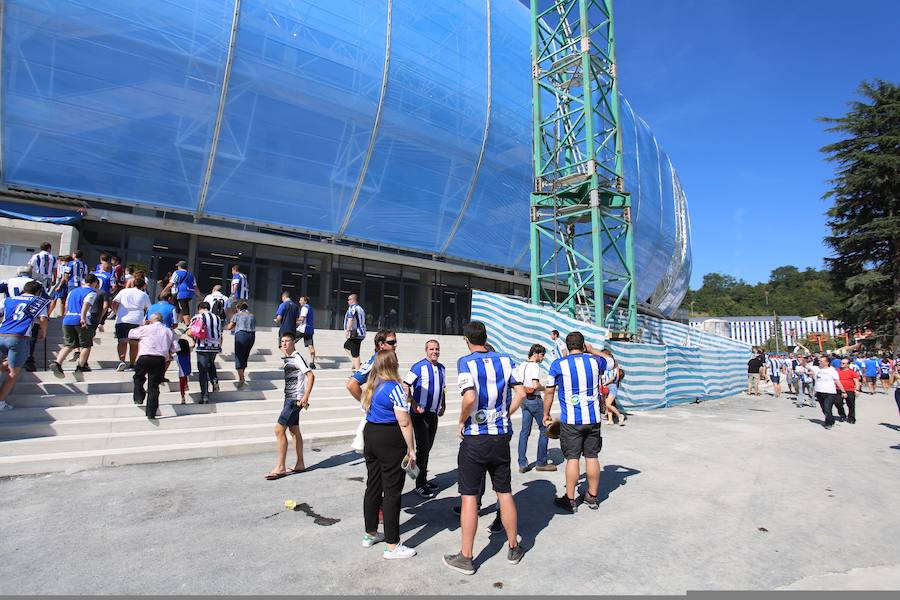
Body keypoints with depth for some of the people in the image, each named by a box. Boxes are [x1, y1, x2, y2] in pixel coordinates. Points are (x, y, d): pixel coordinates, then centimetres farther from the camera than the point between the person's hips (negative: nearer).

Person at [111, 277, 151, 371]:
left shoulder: (123, 291, 12)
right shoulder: (144, 295, 11)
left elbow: (114, 303, 5)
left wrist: (117, 313, 21)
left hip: (121, 320, 0)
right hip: (137, 321, 0)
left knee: (122, 341, -2)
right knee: (134, 343, 8)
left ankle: (122, 361, -20)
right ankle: (132, 364, 14)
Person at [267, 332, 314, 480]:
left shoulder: (297, 358, -14)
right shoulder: (286, 358, 12)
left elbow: (311, 376, -20)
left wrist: (306, 396, -23)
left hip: (295, 399, -9)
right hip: (289, 399, 9)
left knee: (279, 429, -10)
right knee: (294, 431, 13)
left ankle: (280, 467, -2)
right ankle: (300, 464, 22)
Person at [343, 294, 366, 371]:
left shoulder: (352, 308, -9)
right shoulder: (360, 308, 20)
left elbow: (350, 320, -25)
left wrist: (347, 330, -26)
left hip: (355, 334, -10)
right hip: (361, 333, 10)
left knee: (355, 354, -7)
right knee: (346, 346, 25)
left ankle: (357, 371, -6)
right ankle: (356, 364, 17)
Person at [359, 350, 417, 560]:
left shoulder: (371, 387, 9)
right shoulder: (394, 387, -16)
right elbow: (404, 422, -18)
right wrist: (411, 449, -12)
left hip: (370, 435, 8)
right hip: (390, 440, -8)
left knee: (372, 487, 18)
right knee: (392, 492, 0)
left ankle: (370, 534, 32)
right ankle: (392, 546, 8)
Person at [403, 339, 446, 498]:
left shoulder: (441, 368, 10)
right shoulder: (419, 367, -12)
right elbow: (406, 386, -13)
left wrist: (443, 406, 15)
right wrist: (414, 404, -18)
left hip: (434, 413, 7)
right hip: (420, 414, -7)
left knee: (428, 447, 14)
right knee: (422, 447, -5)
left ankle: (424, 480, 27)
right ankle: (420, 484, 7)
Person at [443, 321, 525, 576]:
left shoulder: (466, 362, -12)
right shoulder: (505, 360, 2)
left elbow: (470, 398, -25)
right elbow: (521, 393, -2)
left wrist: (462, 422, -8)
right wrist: (505, 415, 8)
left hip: (474, 438, -4)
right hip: (501, 436, 5)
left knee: (469, 497, 6)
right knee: (505, 493, 17)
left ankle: (466, 557, 17)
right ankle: (513, 548, 32)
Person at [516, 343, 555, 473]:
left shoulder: (522, 365, 11)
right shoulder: (535, 366, -15)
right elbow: (535, 385, -24)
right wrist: (545, 388, -8)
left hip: (524, 400, 8)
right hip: (535, 400, -8)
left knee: (524, 431, 9)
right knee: (544, 429, 5)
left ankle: (522, 464, 10)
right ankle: (541, 463, 10)